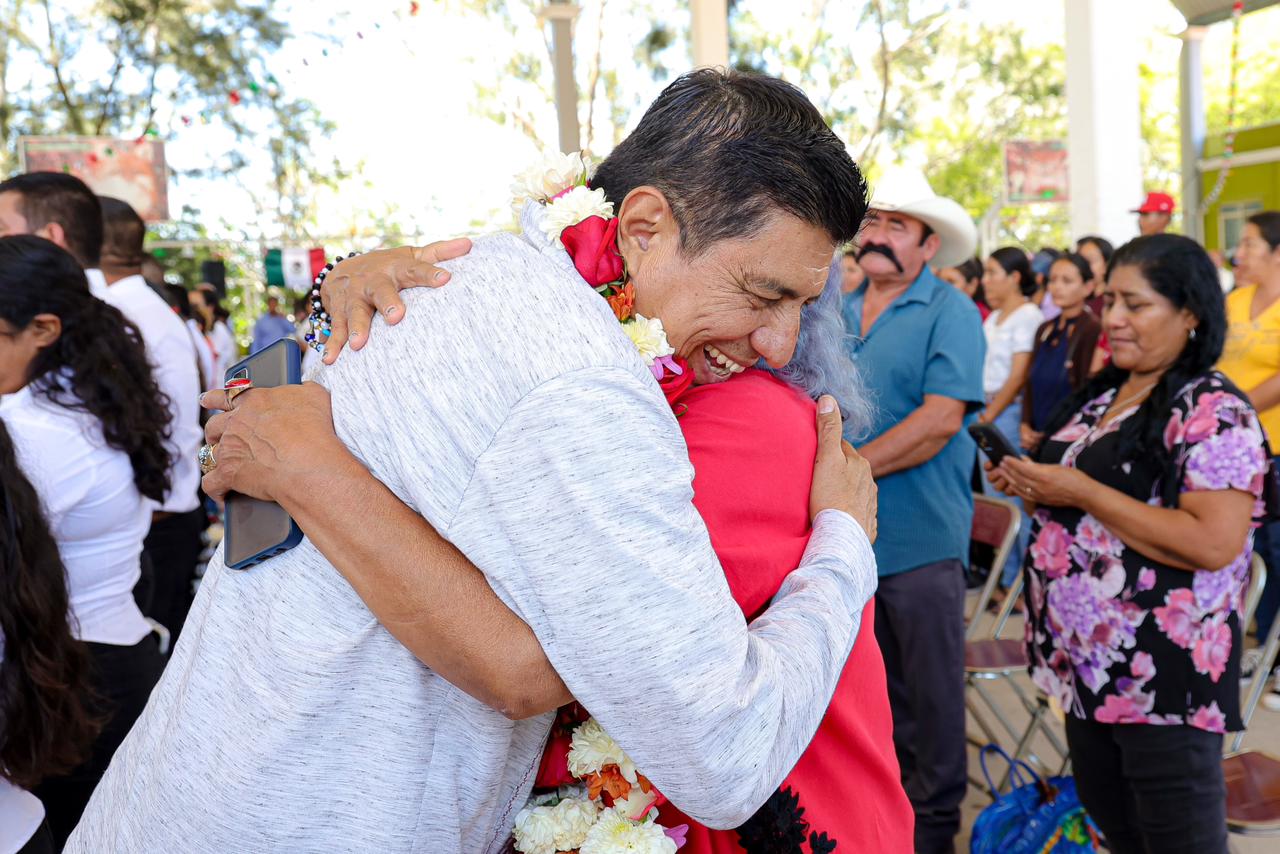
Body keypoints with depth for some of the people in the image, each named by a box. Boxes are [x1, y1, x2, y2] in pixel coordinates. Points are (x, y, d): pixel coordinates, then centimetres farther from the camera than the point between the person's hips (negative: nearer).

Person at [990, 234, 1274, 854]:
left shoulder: (1215, 411, -15)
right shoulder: (1101, 395, 10)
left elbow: (1213, 544, -26)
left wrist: (1079, 491, -22)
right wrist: (1034, 489, -1)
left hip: (1166, 679, -8)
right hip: (1087, 664, 8)